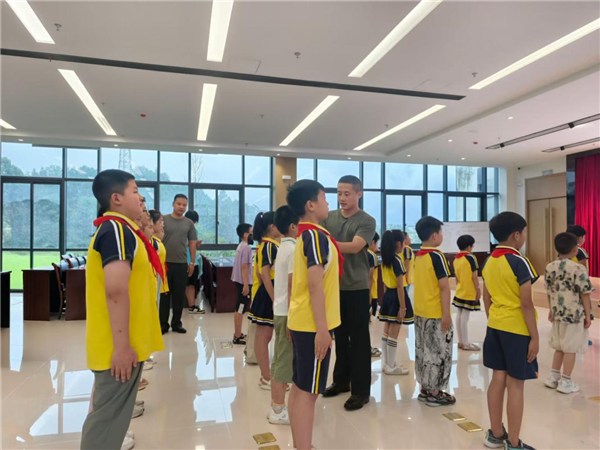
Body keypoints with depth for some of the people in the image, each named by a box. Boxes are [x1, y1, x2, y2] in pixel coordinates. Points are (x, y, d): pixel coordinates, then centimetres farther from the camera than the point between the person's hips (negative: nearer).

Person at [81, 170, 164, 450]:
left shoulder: (118, 228, 13)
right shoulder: (117, 229, -19)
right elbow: (116, 291, -26)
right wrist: (122, 345, -25)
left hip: (124, 342, 10)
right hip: (120, 346, -10)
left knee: (112, 411, 22)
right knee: (108, 414, 2)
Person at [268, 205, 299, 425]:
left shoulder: (283, 247, 12)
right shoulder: (293, 249, -16)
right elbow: (292, 285, -20)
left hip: (280, 310, 9)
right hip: (288, 312, -9)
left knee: (279, 360, 15)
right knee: (285, 361, 0)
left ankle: (276, 407, 26)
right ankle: (279, 410, 11)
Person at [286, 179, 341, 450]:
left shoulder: (303, 235, 12)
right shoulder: (317, 236, -16)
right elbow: (315, 284, -22)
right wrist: (322, 328, -22)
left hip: (301, 321, 9)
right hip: (313, 324, -9)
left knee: (299, 387, 15)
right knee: (308, 391, -2)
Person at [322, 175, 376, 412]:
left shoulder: (367, 221, -7)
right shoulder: (329, 217, 6)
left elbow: (355, 246, -22)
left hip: (357, 288, -4)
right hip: (334, 286, 4)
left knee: (359, 340, 5)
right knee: (340, 336, 17)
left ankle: (360, 390, 16)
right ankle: (341, 380, 32)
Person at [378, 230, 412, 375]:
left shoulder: (385, 260, 9)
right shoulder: (397, 260, -17)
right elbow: (400, 286, -19)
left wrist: (387, 295, 19)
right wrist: (403, 306, -17)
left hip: (387, 295, 9)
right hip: (396, 296, -9)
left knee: (386, 332, 13)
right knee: (393, 333, 0)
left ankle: (386, 363, 22)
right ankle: (391, 366, 9)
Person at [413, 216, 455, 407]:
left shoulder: (418, 256, 8)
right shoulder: (437, 256, -15)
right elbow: (444, 287, -18)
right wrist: (446, 314, -16)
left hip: (420, 312, 8)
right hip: (435, 314, -8)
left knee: (423, 351, 14)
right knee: (438, 352, 3)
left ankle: (425, 389, 24)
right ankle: (434, 393, 12)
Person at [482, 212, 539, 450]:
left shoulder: (489, 261, 6)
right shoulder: (519, 262, -16)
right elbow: (526, 304, -16)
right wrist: (535, 337, -10)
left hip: (495, 327, 7)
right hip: (517, 329, -7)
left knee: (498, 378, 14)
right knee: (515, 385, 2)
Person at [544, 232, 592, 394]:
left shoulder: (549, 268, 1)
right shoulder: (578, 268, -16)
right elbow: (584, 294, -11)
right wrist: (588, 315, -2)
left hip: (558, 313, 5)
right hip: (575, 314, -5)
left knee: (559, 347, 18)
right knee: (570, 349, 5)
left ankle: (554, 377, 25)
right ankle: (565, 382, 14)